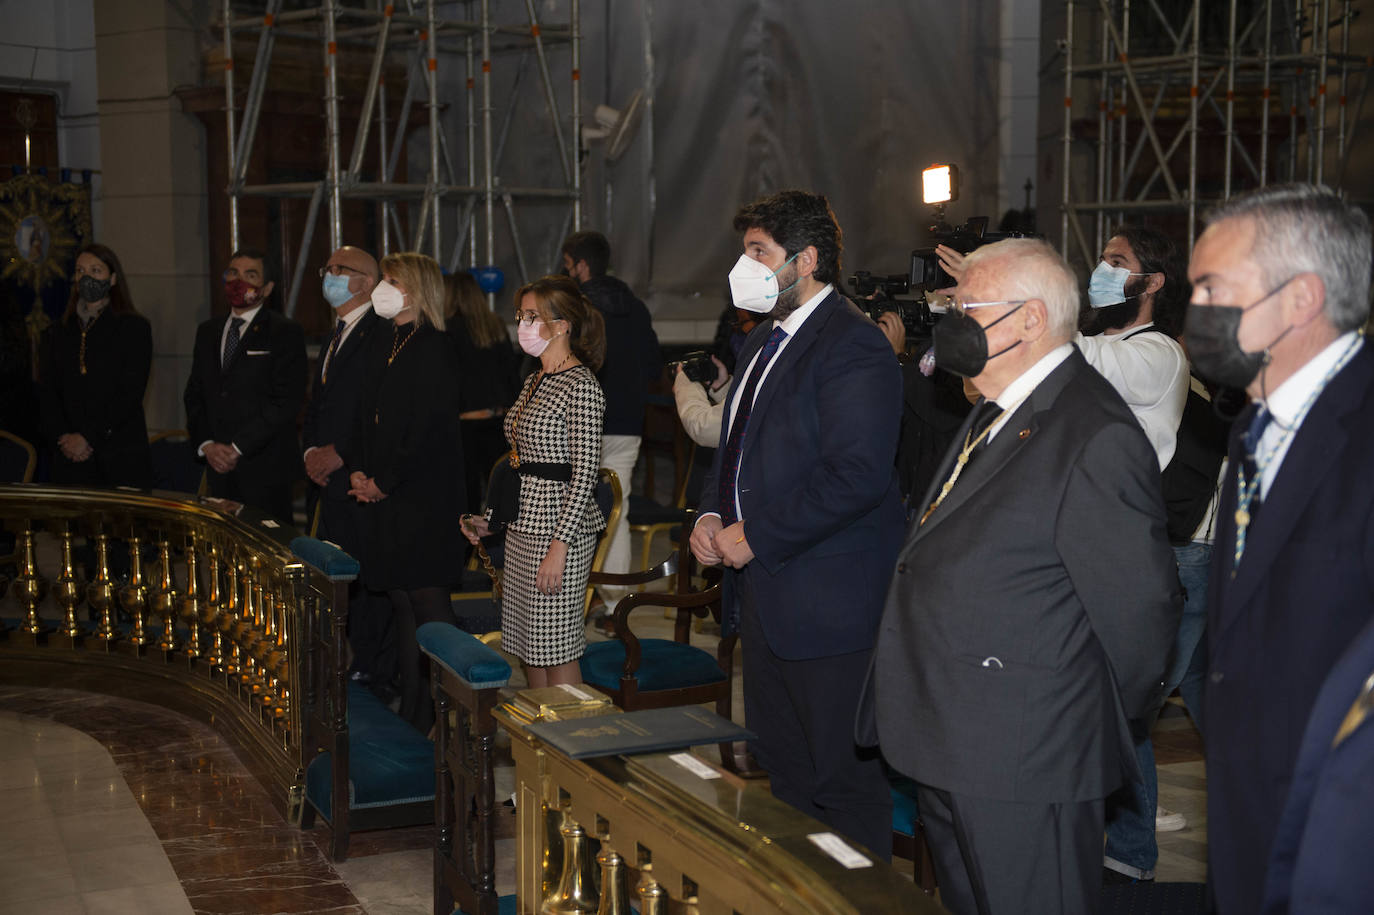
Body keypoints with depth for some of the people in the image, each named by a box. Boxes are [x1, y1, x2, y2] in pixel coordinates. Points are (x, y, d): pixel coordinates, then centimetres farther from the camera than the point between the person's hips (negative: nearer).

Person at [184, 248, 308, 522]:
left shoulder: (285, 332, -2)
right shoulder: (207, 331, 18)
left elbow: (287, 401, -10)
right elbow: (194, 395, 17)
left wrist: (237, 447, -12)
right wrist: (206, 444, 0)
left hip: (265, 470, -5)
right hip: (220, 469, 5)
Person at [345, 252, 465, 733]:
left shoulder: (434, 350, -12)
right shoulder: (382, 342, 13)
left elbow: (425, 431, -17)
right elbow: (366, 413, 15)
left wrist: (384, 482, -13)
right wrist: (358, 470, 2)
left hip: (423, 497, -8)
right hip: (381, 495, 8)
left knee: (427, 601, -4)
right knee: (401, 599, 12)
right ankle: (412, 707, 20)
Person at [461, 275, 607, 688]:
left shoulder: (581, 387, -14)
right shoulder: (534, 382, 15)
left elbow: (585, 474, -18)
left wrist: (560, 545, -21)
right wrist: (490, 518, 14)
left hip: (559, 529, -9)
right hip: (521, 526, 9)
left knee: (555, 650, -3)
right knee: (529, 651, 13)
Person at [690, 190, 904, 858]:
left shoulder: (851, 346, -16)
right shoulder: (765, 340, 15)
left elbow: (857, 474, -25)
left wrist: (757, 537, -20)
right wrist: (712, 513, 6)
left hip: (826, 601, -10)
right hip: (762, 589, 10)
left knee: (844, 778, 1)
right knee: (781, 769, 20)